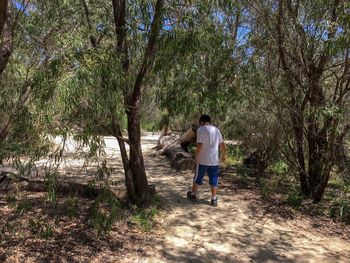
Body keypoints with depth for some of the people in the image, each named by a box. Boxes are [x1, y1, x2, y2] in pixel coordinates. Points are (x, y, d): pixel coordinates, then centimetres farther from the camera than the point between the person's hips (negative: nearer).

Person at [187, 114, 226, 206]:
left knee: (197, 178, 12)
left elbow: (200, 145, -18)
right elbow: (222, 144, 10)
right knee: (214, 180, 9)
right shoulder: (216, 130, 9)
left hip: (202, 160, -4)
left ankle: (193, 194, 28)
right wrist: (223, 155, 22)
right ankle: (214, 199, 11)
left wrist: (196, 156, -8)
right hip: (214, 160, 4)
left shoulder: (201, 129, -9)